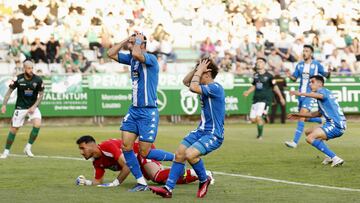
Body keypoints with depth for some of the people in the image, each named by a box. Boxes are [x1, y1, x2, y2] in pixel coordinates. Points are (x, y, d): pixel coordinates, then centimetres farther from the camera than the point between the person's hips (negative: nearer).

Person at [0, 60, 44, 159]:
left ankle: (28, 148, -5)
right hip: (20, 107, -1)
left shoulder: (38, 80, -9)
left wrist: (34, 106, -12)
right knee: (14, 129, 0)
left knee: (37, 124, -21)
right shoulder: (18, 79, -11)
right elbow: (9, 92, -5)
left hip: (33, 107, 1)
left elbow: (41, 95, -1)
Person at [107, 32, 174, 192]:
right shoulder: (131, 58, 10)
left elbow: (137, 54, -33)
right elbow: (111, 53, 14)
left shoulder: (151, 59, -13)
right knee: (126, 147, -4)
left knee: (145, 153, -5)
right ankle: (141, 183, 5)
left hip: (148, 112, -8)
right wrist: (125, 40, 8)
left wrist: (138, 41, -15)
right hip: (133, 110, 8)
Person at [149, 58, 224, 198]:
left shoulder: (215, 88, -18)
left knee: (190, 154, -27)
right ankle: (168, 188, 1)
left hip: (214, 135, -9)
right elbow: (186, 81, 22)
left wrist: (199, 71, -15)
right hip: (201, 130, 9)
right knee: (179, 154, -1)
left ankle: (204, 180, -1)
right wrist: (197, 69, 6)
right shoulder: (206, 87, 10)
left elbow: (193, 87, -30)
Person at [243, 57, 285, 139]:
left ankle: (260, 135, 0)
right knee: (253, 119, 2)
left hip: (265, 99, -6)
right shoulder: (256, 75, 9)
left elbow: (275, 87, 1)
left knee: (258, 117, -18)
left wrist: (281, 98, 4)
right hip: (256, 99, 6)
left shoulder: (268, 76, -7)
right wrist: (247, 92, 7)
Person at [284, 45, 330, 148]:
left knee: (302, 116, -17)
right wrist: (289, 76, -9)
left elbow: (325, 74, 5)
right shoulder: (299, 65, 8)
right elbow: (295, 78, 13)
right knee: (305, 118, 13)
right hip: (301, 94, 6)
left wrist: (328, 73, -18)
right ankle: (322, 120, 42)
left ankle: (295, 142, -20)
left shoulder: (316, 65, -4)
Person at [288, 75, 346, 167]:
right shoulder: (324, 92, 25)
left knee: (310, 138, -20)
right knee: (308, 132, 21)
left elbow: (320, 95, -34)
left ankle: (335, 158, -22)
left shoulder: (323, 90, -6)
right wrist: (299, 115, 31)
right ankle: (330, 156, 13)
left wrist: (301, 94, -45)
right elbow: (318, 113, 31)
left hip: (336, 125, -10)